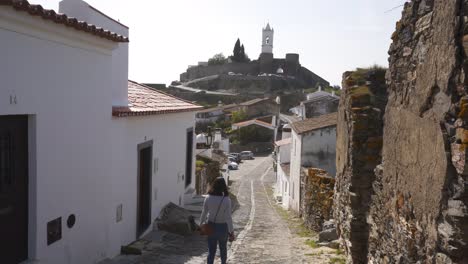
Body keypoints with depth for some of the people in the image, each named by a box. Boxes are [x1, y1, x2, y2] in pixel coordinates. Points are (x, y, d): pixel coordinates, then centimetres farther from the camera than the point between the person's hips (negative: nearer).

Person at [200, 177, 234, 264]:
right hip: (223, 227, -1)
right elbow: (228, 217, -19)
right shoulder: (226, 200, -21)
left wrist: (200, 225, 12)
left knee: (211, 250, 11)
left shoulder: (208, 198, -13)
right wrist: (231, 232, -10)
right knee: (223, 248, 24)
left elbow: (204, 213, -4)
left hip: (211, 226, 1)